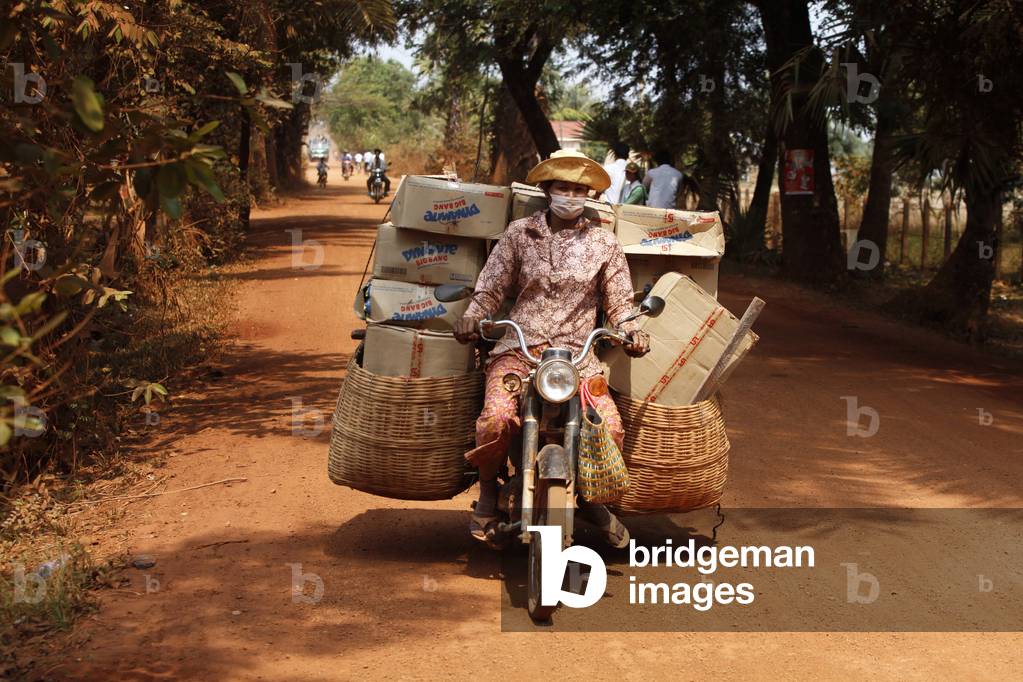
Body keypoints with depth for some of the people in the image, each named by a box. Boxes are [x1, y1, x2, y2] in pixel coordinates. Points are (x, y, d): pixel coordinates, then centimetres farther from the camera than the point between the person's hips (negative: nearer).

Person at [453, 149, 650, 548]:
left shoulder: (602, 243, 11)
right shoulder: (520, 233, 10)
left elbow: (619, 301, 13)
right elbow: (491, 287, 8)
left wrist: (631, 331, -6)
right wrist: (471, 319, -9)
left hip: (577, 352, 1)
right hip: (519, 346, -1)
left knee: (610, 428, -18)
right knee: (497, 420, -27)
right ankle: (489, 492, 5)